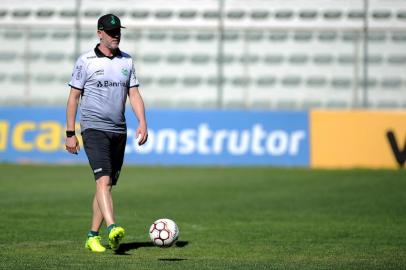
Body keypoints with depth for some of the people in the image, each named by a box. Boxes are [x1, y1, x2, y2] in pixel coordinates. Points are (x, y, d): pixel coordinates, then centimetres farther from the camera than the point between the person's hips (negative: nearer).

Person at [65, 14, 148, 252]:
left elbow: (134, 94, 11)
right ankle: (112, 229, -36)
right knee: (103, 181, -21)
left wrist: (143, 123, -4)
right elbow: (73, 98, 0)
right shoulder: (86, 61, -2)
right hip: (94, 128, -5)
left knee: (108, 185, 8)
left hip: (119, 131, 5)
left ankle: (93, 236, 16)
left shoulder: (127, 61, 11)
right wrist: (70, 133, -3)